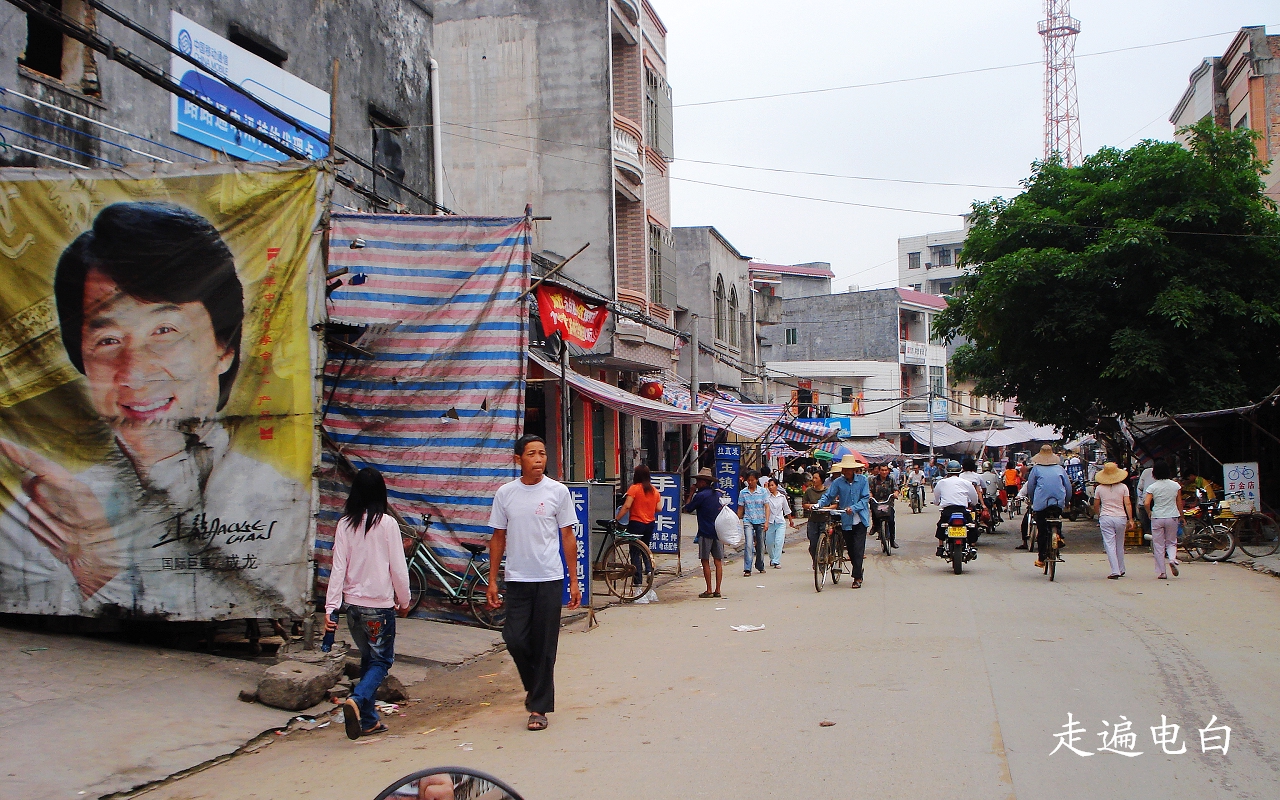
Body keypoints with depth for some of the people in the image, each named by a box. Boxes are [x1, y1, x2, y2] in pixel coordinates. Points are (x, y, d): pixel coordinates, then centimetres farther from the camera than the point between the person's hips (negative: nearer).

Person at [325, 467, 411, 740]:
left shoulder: (345, 524, -1)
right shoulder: (387, 523, -10)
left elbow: (338, 567, -3)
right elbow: (398, 567, -6)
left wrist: (330, 607, -2)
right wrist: (404, 600, 7)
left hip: (353, 603, 4)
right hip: (380, 604, -4)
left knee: (368, 658, 18)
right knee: (381, 661, 6)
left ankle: (368, 720, 20)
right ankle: (356, 701, -19)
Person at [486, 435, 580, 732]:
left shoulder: (558, 491, 0)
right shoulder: (505, 493, 4)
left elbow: (568, 536, 3)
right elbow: (498, 537, 9)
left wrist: (574, 580, 1)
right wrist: (492, 580, 6)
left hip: (550, 579, -2)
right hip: (517, 579, 2)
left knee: (544, 645, 2)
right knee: (515, 639, -2)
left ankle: (539, 707, 13)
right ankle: (535, 686, 26)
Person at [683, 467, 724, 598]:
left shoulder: (700, 495, -11)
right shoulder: (718, 494, 10)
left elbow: (687, 509, -2)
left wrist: (691, 494, 6)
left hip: (705, 532, -6)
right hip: (719, 532, 6)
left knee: (705, 561, 0)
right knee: (718, 561, 7)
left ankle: (709, 590, -1)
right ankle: (717, 590, 8)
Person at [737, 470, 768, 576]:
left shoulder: (763, 491, 0)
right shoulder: (743, 492, 3)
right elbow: (740, 509, 9)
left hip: (760, 521, 1)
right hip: (748, 521, -1)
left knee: (760, 545, 11)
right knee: (749, 544, -15)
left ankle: (760, 566, 30)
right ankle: (747, 569, -18)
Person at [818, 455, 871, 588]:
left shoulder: (862, 480, -4)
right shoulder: (838, 482, -1)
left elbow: (865, 498, -7)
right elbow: (828, 496, -4)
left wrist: (853, 508, -21)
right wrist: (819, 504, -24)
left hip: (860, 519, -2)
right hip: (846, 521, 2)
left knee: (858, 549, -9)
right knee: (850, 549, 10)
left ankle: (857, 577, -5)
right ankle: (858, 573, 27)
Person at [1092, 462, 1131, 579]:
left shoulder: (1099, 488, 1)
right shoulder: (1123, 487, 0)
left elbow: (1096, 506, 7)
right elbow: (1128, 504, -5)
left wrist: (1098, 517, 23)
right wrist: (1130, 519, -2)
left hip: (1106, 518, -1)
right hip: (1121, 518, 2)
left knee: (1110, 545, -3)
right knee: (1120, 545, 15)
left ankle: (1115, 571, -12)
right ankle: (1121, 569, 25)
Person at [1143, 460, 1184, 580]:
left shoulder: (1152, 487, -7)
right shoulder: (1175, 485, 0)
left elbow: (1146, 503, -16)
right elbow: (1179, 503, 5)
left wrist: (1149, 513, 2)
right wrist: (1180, 516, 17)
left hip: (1157, 517, -2)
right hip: (1172, 517, 2)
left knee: (1158, 545, 6)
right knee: (1171, 542, 18)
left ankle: (1161, 572, 7)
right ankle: (1172, 559, -12)